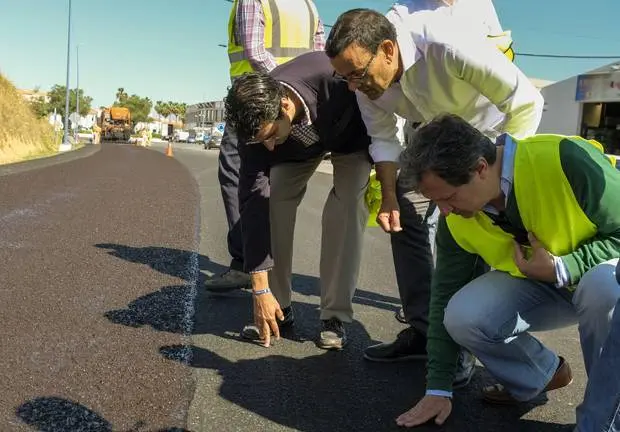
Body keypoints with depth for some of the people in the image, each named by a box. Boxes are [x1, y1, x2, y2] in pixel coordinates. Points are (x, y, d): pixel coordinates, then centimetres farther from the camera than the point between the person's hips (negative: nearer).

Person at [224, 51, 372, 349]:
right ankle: (278, 308, -2)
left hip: (352, 135, -2)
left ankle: (334, 316, -11)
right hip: (297, 144, 2)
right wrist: (260, 290, -30)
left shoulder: (336, 76, -43)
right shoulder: (255, 123, -31)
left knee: (346, 209, -22)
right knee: (269, 202, -17)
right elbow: (253, 203, -31)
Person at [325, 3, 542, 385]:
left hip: (489, 129, -6)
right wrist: (389, 196, -14)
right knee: (406, 216, -3)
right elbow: (383, 139, -5)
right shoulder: (368, 72, -19)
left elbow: (528, 103, -29)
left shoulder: (451, 46, -39)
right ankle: (421, 332, 8)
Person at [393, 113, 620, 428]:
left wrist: (562, 269, -33)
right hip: (537, 286, 4)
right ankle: (544, 374, 9)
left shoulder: (567, 162, -33)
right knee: (462, 316, -21)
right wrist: (438, 388, -6)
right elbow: (446, 296, -8)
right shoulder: (456, 219, -17)